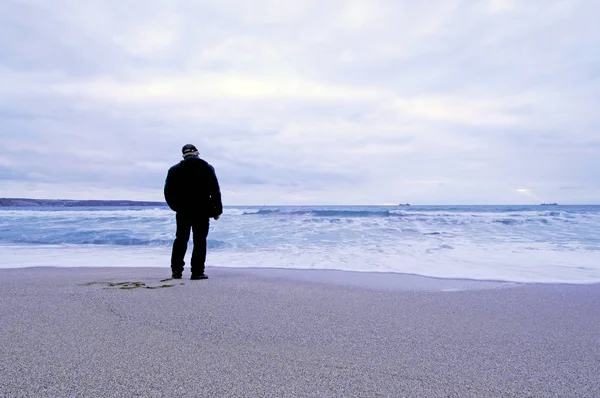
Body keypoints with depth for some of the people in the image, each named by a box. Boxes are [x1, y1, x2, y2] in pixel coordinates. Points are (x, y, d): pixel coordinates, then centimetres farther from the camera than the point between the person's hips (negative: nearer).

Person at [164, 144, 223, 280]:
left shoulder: (174, 170, 4)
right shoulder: (207, 168, 0)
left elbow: (168, 192, 4)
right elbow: (215, 191, -3)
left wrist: (176, 207, 17)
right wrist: (217, 210, 4)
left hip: (183, 211, 2)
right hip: (202, 211, -2)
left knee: (180, 239, 14)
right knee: (200, 241, 2)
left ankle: (176, 270, 12)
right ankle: (197, 272, 2)